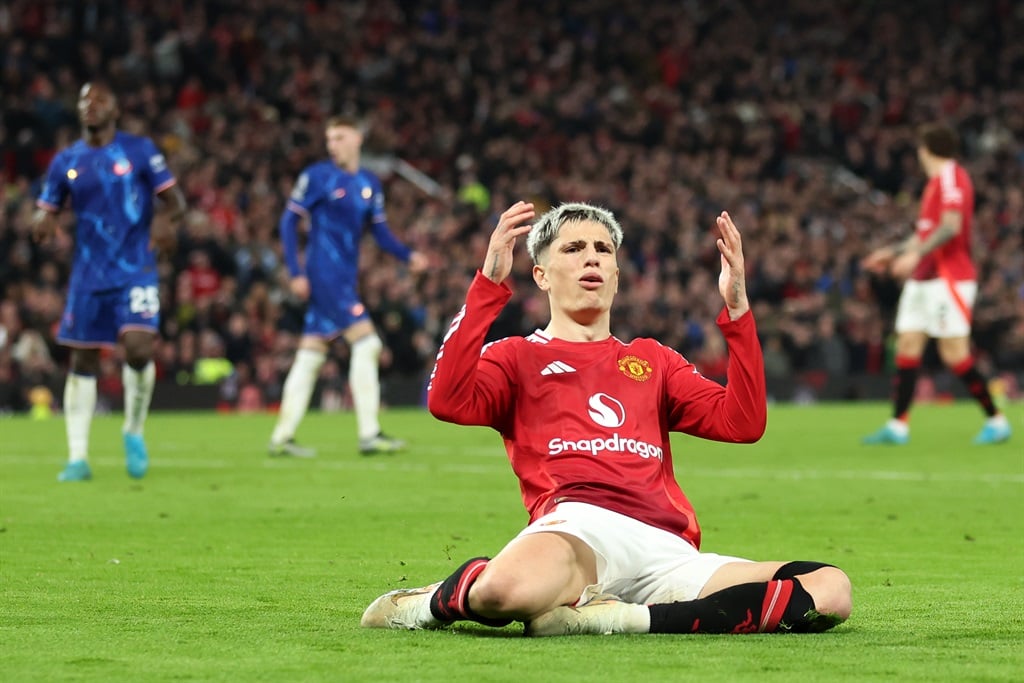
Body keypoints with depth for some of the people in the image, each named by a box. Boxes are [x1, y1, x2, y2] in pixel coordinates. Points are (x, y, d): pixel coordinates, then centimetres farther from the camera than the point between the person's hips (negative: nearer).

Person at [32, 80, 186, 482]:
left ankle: (134, 432, 6)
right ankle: (78, 458, 10)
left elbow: (174, 200, 1)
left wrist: (166, 220, -22)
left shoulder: (140, 151, 0)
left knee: (138, 348, -19)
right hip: (88, 276, 3)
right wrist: (42, 223, -14)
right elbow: (45, 211, 10)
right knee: (83, 361, 4)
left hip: (135, 271, -3)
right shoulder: (66, 161, 7)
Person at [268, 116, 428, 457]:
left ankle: (282, 437, 13)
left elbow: (380, 232, 13)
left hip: (345, 279, 7)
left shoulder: (369, 183, 12)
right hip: (324, 273, -7)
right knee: (366, 343, -14)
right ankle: (369, 435, -13)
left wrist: (408, 255, -5)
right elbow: (289, 221, -6)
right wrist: (296, 272, -13)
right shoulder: (317, 176, -6)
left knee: (310, 355, 9)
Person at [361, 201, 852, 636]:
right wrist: (490, 283, -3)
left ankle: (632, 618, -25)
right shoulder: (518, 357, 22)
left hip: (670, 552, 5)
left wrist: (736, 307, 10)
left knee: (830, 589, -19)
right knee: (508, 589, -43)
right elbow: (449, 402, -1)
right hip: (580, 524, -5)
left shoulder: (653, 361, 32)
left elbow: (742, 422, 17)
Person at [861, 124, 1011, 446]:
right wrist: (893, 252, 29)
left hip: (949, 277, -10)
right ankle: (898, 425, 2)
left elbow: (951, 226, -22)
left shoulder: (951, 177, -11)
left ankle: (996, 420, -1)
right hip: (923, 278, 10)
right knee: (908, 345, 3)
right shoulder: (936, 181, 19)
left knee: (954, 353, -11)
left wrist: (917, 254, -28)